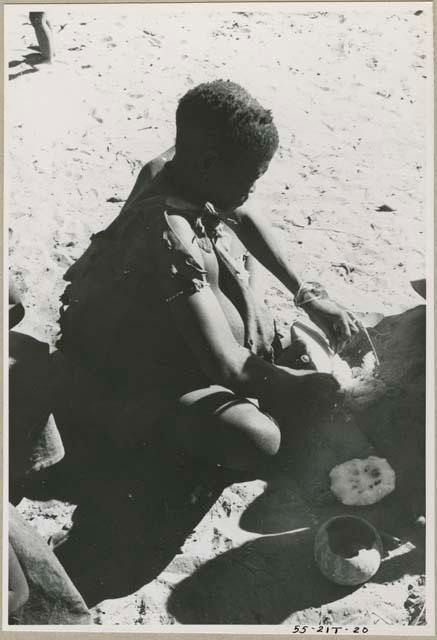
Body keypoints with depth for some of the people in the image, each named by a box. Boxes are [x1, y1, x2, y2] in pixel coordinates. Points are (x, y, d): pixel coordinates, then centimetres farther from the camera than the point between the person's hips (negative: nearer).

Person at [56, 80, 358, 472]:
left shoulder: (173, 168, -12)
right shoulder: (170, 238, -39)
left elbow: (245, 219, 7)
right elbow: (228, 367, -37)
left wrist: (306, 293, 1)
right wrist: (315, 387, -20)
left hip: (162, 331, 9)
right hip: (129, 377, -9)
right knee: (257, 441, -24)